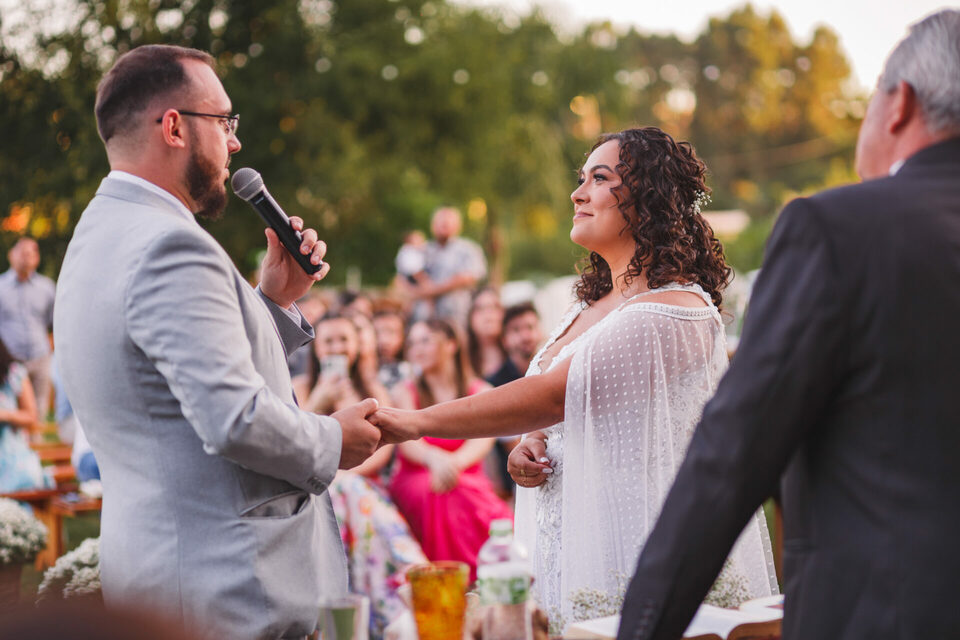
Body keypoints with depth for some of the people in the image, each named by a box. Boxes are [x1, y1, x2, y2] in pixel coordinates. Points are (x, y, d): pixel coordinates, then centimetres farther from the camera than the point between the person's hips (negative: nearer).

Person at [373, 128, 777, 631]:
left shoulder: (673, 311, -15)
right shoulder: (590, 307, 14)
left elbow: (555, 393, -21)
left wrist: (415, 423, -22)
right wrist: (528, 448, -3)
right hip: (568, 547, 8)